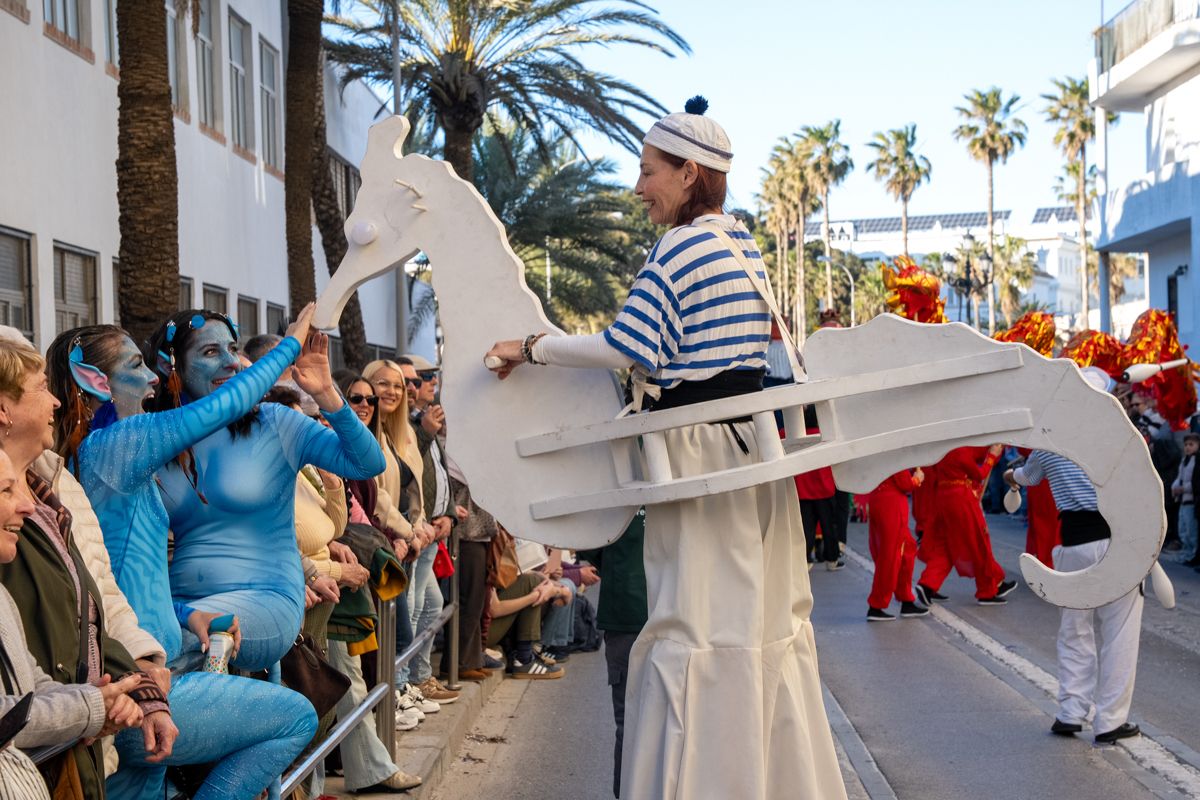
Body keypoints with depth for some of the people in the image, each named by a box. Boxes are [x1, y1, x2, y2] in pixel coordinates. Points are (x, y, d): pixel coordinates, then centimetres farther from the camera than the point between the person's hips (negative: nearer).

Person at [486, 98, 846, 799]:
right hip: (754, 440, 9)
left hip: (701, 450, -9)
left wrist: (533, 347, -11)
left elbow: (627, 350, -20)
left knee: (697, 618, -3)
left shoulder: (679, 248, -14)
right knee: (767, 610, 14)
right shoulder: (743, 243, 12)